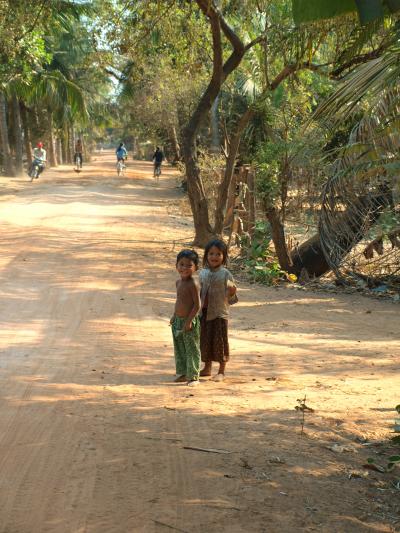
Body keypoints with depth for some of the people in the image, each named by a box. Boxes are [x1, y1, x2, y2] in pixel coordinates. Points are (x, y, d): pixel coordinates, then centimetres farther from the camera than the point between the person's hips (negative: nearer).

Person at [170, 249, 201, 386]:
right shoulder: (179, 282, 8)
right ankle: (183, 373, 27)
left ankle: (193, 376, 6)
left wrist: (189, 320, -21)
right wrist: (175, 316, 16)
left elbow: (197, 305, -18)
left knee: (192, 349, 0)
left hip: (189, 321, -9)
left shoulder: (193, 285, -17)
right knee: (179, 349, 15)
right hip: (178, 321, 9)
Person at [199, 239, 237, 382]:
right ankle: (207, 367, 28)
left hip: (219, 312, -5)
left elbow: (229, 297, -7)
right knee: (205, 340, 12)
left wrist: (232, 292, -27)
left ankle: (221, 371, 13)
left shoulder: (225, 274, -8)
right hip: (204, 312, 5)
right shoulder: (203, 273, 5)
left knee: (220, 341, 1)